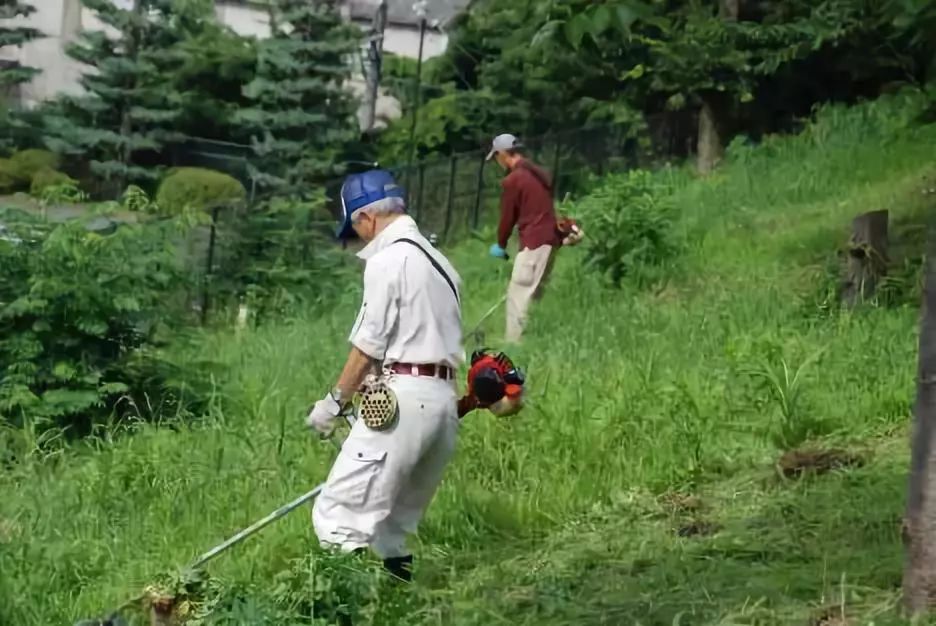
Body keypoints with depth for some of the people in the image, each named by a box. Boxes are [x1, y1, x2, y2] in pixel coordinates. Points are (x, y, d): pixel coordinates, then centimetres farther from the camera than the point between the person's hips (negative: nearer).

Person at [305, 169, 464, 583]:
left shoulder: (388, 259, -6)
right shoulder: (439, 261, 20)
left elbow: (369, 345, -8)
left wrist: (335, 402, 1)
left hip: (401, 396, -9)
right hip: (444, 399, 9)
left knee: (340, 519, -11)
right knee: (393, 527, 16)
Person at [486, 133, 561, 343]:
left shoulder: (512, 180, -9)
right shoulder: (541, 174, 15)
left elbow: (507, 216, -3)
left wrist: (501, 244, 12)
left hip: (534, 241, -9)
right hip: (551, 238, 9)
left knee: (518, 294, -7)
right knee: (534, 294, 14)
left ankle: (513, 342, -9)